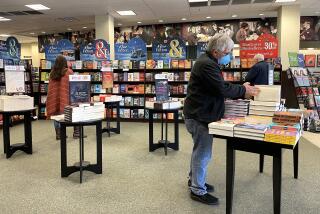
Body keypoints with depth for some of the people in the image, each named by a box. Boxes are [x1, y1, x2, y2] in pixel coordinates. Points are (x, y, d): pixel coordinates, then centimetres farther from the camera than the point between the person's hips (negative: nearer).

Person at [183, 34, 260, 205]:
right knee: (203, 153, -2)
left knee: (199, 150, 20)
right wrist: (243, 90, -10)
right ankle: (198, 190, 12)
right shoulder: (207, 65, -20)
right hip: (200, 116, -11)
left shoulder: (208, 62, 15)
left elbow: (220, 87, 16)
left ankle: (194, 179, 36)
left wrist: (241, 91, 7)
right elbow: (223, 89, -24)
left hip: (200, 114, 11)